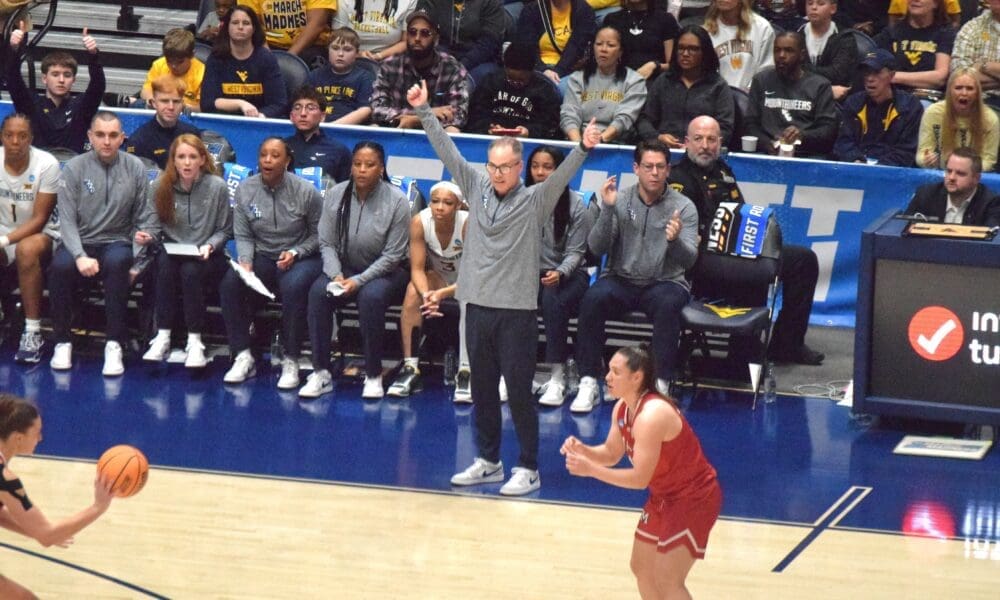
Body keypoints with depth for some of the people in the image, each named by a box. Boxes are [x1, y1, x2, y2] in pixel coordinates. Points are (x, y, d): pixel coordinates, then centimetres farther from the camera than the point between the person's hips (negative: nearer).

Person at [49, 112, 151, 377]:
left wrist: (137, 262, -6)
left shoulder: (135, 168, 3)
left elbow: (141, 221, 5)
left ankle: (114, 345, -31)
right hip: (79, 242, 0)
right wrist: (80, 256, -22)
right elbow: (67, 219, -6)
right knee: (60, 266, -33)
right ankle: (62, 342, -16)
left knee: (117, 263, -36)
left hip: (116, 243, 0)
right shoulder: (74, 168, 0)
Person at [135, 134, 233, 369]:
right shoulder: (160, 187, 2)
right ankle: (162, 337, -31)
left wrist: (210, 246, -16)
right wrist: (148, 236, -18)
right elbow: (154, 226, 4)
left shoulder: (217, 187, -3)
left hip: (207, 256, -2)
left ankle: (195, 341, -27)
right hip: (172, 251, 2)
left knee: (190, 270, -34)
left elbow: (224, 230, 2)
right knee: (165, 262, -33)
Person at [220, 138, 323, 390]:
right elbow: (243, 235, 3)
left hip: (301, 258, -3)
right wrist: (245, 262, -15)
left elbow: (318, 235, 1)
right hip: (262, 257, 3)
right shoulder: (245, 190, 2)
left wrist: (295, 253, -15)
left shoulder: (306, 192, -6)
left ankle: (291, 362, -24)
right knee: (229, 283, -26)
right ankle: (243, 357, -18)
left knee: (293, 287, -37)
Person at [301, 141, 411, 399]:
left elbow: (392, 255, -11)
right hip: (345, 267, 3)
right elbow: (326, 243, 1)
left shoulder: (396, 201, -11)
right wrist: (336, 276, -17)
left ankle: (374, 376, -23)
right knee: (318, 291, -27)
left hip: (385, 271, -3)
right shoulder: (336, 195, -2)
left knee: (371, 296, -36)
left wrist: (358, 281, -20)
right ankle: (321, 373, -23)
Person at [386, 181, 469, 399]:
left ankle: (465, 372, -33)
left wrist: (441, 294, -41)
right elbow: (417, 269, -20)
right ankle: (410, 368, -27)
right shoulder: (419, 222, -21)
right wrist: (426, 295, -41)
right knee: (413, 291, -29)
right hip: (437, 277, 2)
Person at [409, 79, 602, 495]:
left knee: (519, 390, -1)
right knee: (482, 389, 12)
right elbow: (448, 152, 8)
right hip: (478, 304, 5)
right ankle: (488, 461, 23)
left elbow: (561, 175, -19)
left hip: (517, 309, -5)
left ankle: (528, 469, 6)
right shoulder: (477, 188, 7)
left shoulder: (534, 201, -4)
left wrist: (583, 149, -36)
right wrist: (424, 112, 5)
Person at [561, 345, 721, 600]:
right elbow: (612, 453, 10)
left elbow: (640, 478, -30)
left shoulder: (651, 416, -30)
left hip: (694, 499, -10)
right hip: (664, 497, 10)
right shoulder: (622, 409, -1)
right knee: (641, 567, 18)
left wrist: (590, 470, -31)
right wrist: (582, 450, -9)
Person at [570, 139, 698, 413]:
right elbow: (596, 248, -6)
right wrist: (607, 210, -20)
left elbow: (689, 260, -10)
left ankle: (661, 384, -30)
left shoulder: (683, 207, 0)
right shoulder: (620, 200, 2)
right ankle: (588, 383, -24)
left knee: (668, 304, -36)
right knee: (593, 298, -30)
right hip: (621, 280, 1)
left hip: (666, 281, -1)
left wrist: (675, 240, -33)